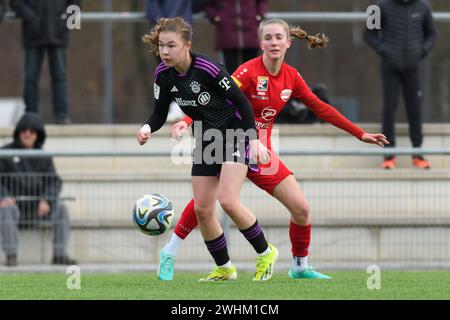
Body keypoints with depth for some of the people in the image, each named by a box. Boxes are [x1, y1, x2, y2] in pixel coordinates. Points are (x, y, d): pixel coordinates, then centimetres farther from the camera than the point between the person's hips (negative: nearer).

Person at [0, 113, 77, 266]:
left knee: (61, 209, -22)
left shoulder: (43, 157, 13)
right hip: (13, 202, -3)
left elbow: (54, 182, 4)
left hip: (35, 206, 3)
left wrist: (46, 200, -16)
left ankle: (59, 254, -20)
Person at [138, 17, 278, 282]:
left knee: (227, 200, -21)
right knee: (202, 210, 2)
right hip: (206, 141, 7)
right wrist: (148, 128, -18)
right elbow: (161, 112, 4)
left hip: (235, 135, -7)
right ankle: (224, 269, 20)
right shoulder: (163, 75, -8)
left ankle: (266, 253, 0)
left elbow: (241, 101, -18)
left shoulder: (208, 69, -26)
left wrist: (254, 139, -21)